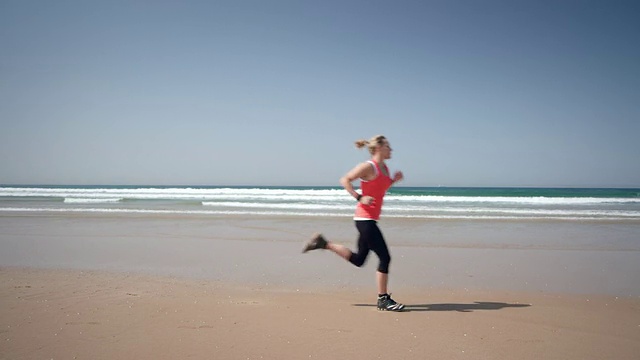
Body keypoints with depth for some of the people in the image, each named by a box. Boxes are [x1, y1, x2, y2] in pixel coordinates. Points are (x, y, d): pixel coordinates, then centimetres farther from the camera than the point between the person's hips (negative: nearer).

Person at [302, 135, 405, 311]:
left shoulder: (384, 168, 14)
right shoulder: (368, 166, -12)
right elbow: (345, 180, -14)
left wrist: (394, 180, 10)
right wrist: (359, 198, -21)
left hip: (369, 220, 10)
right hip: (365, 218, -10)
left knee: (359, 260, 16)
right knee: (385, 258, -8)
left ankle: (324, 243, 23)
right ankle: (383, 299, 1)